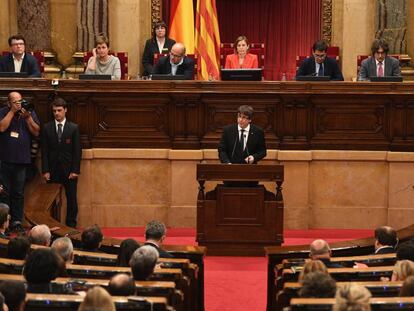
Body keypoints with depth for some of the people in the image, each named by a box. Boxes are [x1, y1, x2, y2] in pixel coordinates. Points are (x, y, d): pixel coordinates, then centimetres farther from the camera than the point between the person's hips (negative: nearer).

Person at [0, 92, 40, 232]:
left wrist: (28, 117, -11)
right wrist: (13, 111, -12)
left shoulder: (30, 113, 8)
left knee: (19, 193, 3)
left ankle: (16, 222, 8)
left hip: (22, 160, 2)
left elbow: (36, 132, 2)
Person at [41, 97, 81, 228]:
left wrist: (75, 170, -7)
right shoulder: (47, 128, 5)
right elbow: (44, 151, 4)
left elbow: (77, 151, 0)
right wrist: (45, 170, -4)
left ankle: (71, 226, 9)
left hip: (69, 169, -1)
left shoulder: (74, 128, 3)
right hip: (52, 170, 1)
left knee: (72, 200, 2)